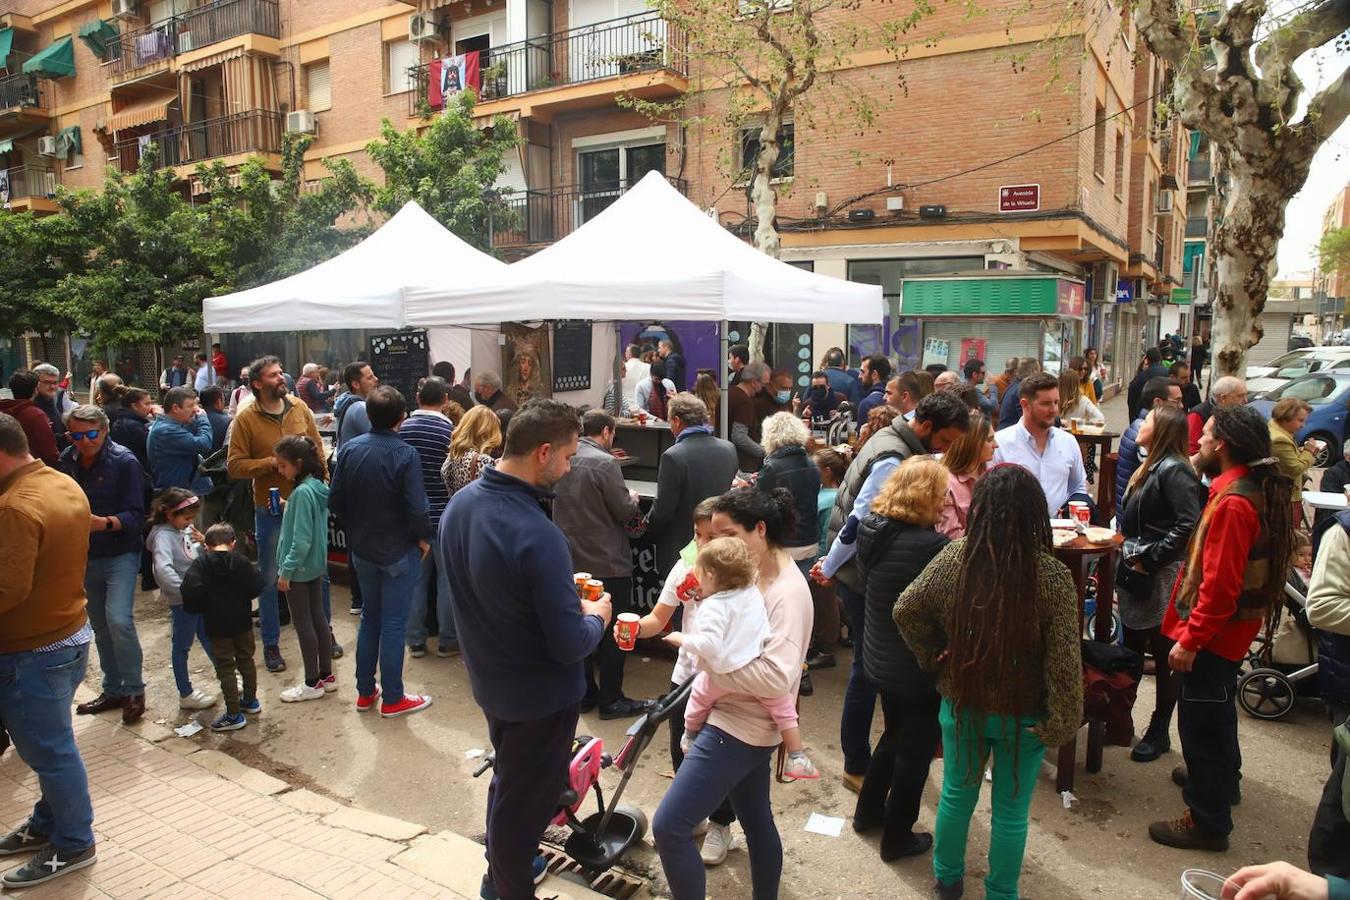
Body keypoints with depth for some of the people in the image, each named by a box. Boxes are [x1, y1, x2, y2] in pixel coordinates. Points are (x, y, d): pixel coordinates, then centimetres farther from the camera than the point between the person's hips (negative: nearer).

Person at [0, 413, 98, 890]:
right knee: (50, 743, 22)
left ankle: (73, 846, 21)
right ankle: (48, 823, 38)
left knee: (49, 750, 6)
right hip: (71, 633, 9)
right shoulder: (66, 486, 4)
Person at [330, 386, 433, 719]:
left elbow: (335, 501, -1)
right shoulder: (405, 455, -21)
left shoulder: (349, 449, -5)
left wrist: (355, 529, 14)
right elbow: (416, 508, -23)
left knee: (369, 619, 19)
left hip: (362, 550, 5)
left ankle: (365, 692, 29)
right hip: (399, 552, -5)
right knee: (393, 624, 5)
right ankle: (392, 699, 16)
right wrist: (423, 539, -5)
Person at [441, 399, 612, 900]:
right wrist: (596, 616, -8)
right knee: (524, 798, 14)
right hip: (539, 692, -8)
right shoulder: (538, 535, -34)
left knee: (506, 778, 30)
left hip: (488, 678, 8)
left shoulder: (460, 502, -8)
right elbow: (570, 645, -29)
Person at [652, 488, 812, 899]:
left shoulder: (787, 592, -21)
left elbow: (777, 677, -30)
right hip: (743, 723, 9)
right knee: (756, 820, 23)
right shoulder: (752, 573, 6)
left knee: (669, 826, -10)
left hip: (740, 726, -9)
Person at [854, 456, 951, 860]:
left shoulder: (871, 528, -6)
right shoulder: (931, 546, -29)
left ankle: (868, 812, 43)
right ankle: (897, 837, 29)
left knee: (894, 735, 28)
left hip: (881, 658, 7)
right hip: (921, 668, -7)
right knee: (916, 750, 14)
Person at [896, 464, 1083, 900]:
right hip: (1023, 715, -2)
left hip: (962, 703, 2)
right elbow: (1064, 661, -19)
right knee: (1011, 810, 18)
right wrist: (1062, 723, -8)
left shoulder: (954, 557, -17)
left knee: (957, 794, 23)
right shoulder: (1053, 576, -22)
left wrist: (931, 654, 6)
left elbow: (905, 611, -8)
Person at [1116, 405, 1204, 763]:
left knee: (1164, 658, 5)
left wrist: (1151, 559, -21)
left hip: (1161, 581, -9)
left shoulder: (1174, 470, -17)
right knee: (1131, 652, 16)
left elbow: (1189, 524, -26)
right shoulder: (1151, 467, 12)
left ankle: (1159, 732, 18)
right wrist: (1130, 561, 11)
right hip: (1137, 576, 9)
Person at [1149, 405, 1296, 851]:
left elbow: (1219, 585, -28)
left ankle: (1208, 821, 12)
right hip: (1232, 629, 10)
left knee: (1200, 719, 1)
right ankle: (1222, 778, 47)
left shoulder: (1233, 502, -26)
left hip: (1214, 632, -10)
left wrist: (1190, 639, -23)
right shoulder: (1261, 491, 6)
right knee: (1215, 711, 27)